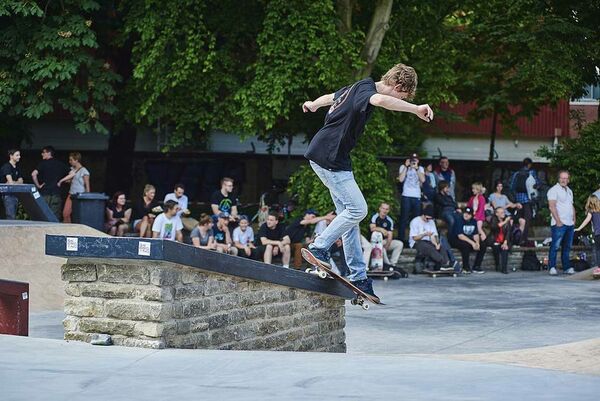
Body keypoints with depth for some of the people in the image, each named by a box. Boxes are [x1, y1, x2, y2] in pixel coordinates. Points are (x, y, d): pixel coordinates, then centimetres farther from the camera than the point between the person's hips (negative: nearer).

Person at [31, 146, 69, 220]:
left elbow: (33, 174, -16)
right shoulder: (61, 164, 9)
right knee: (56, 216, 3)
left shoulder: (43, 163, -3)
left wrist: (38, 185, -4)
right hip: (56, 193, 3)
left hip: (45, 192, -3)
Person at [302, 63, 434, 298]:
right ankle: (318, 249, -2)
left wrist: (313, 105, 54)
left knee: (349, 213, 8)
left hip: (333, 158, 10)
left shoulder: (358, 88, 14)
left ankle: (359, 277, 8)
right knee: (357, 209, -12)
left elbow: (332, 97, 34)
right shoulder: (366, 90, -16)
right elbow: (380, 100, -42)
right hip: (329, 157, -10)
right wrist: (416, 109, -45)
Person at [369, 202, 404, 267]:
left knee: (400, 244, -14)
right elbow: (372, 228, -24)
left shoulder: (389, 221, 4)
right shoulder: (374, 217, -7)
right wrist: (381, 229, -43)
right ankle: (387, 264, -29)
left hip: (385, 241, 5)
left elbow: (390, 235, -4)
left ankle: (393, 263, -16)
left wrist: (386, 246, -20)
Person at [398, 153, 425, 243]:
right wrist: (406, 166, -8)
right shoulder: (403, 167, 6)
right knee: (404, 218, -4)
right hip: (406, 196, -3)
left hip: (417, 197, 3)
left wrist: (416, 168, -9)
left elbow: (423, 180, -3)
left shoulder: (420, 169, 14)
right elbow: (401, 179, -9)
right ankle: (401, 238, -2)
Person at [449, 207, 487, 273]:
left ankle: (476, 267, -3)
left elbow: (475, 234, 2)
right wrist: (472, 243, -30)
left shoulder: (473, 221, 4)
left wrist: (477, 243, -20)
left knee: (482, 246, -8)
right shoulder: (459, 220, -18)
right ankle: (466, 268, -25)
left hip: (469, 240, 7)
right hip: (455, 240, -7)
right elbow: (460, 236, -25)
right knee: (466, 245, -37)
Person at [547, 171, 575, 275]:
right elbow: (552, 206, -13)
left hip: (570, 224, 7)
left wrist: (574, 219, 13)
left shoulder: (569, 191, 19)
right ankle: (552, 267, -7)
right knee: (555, 246, -8)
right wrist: (558, 221, -19)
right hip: (559, 224, -7)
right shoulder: (554, 190, -5)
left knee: (567, 247, 9)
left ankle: (567, 267, 13)